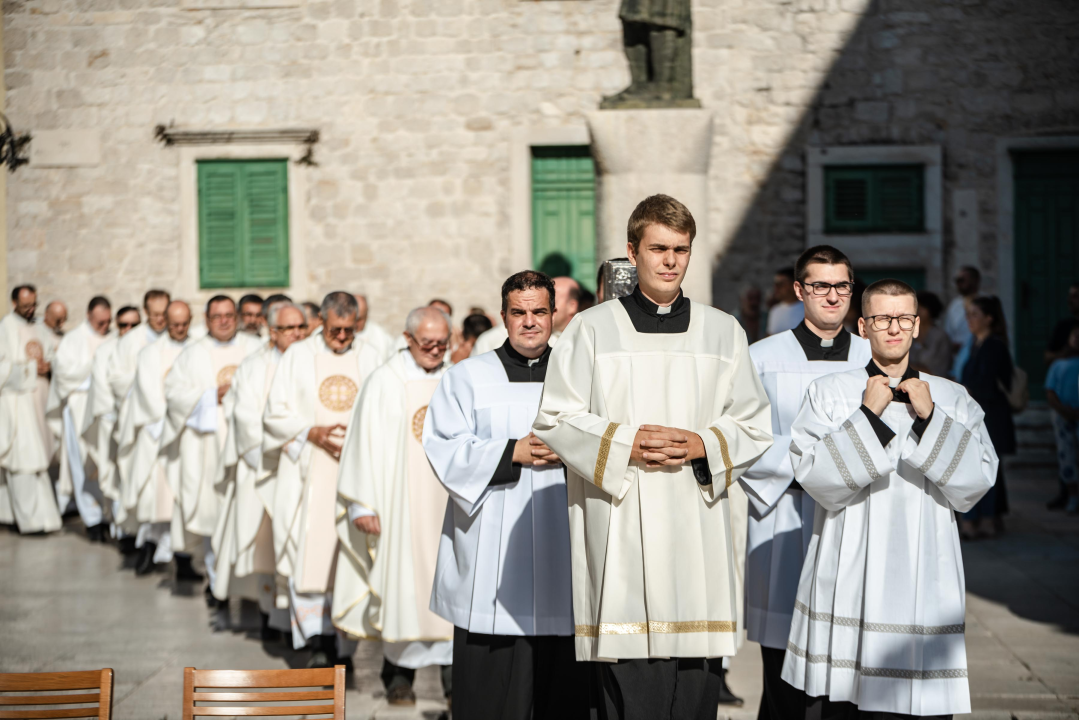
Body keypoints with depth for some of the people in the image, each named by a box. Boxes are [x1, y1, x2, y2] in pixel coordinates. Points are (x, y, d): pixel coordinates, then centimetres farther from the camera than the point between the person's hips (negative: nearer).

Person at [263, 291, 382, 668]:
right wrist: (312, 433, -11)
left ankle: (343, 646, 5)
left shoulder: (370, 358, 10)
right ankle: (316, 638, -7)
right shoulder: (298, 356, 6)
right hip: (308, 473, -1)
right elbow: (275, 413, 3)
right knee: (306, 550, -9)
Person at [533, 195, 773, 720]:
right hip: (621, 534, -2)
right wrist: (624, 443, -10)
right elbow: (554, 419, 2)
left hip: (700, 536, 2)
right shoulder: (592, 330, 6)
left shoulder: (723, 332, 12)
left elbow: (755, 427, 12)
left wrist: (703, 445, -7)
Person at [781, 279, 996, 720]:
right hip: (846, 581, -1)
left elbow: (974, 485, -1)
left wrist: (929, 418, -9)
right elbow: (815, 478, -8)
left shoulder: (952, 399, 10)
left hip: (923, 582, 1)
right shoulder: (827, 394, 5)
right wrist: (868, 415, -12)